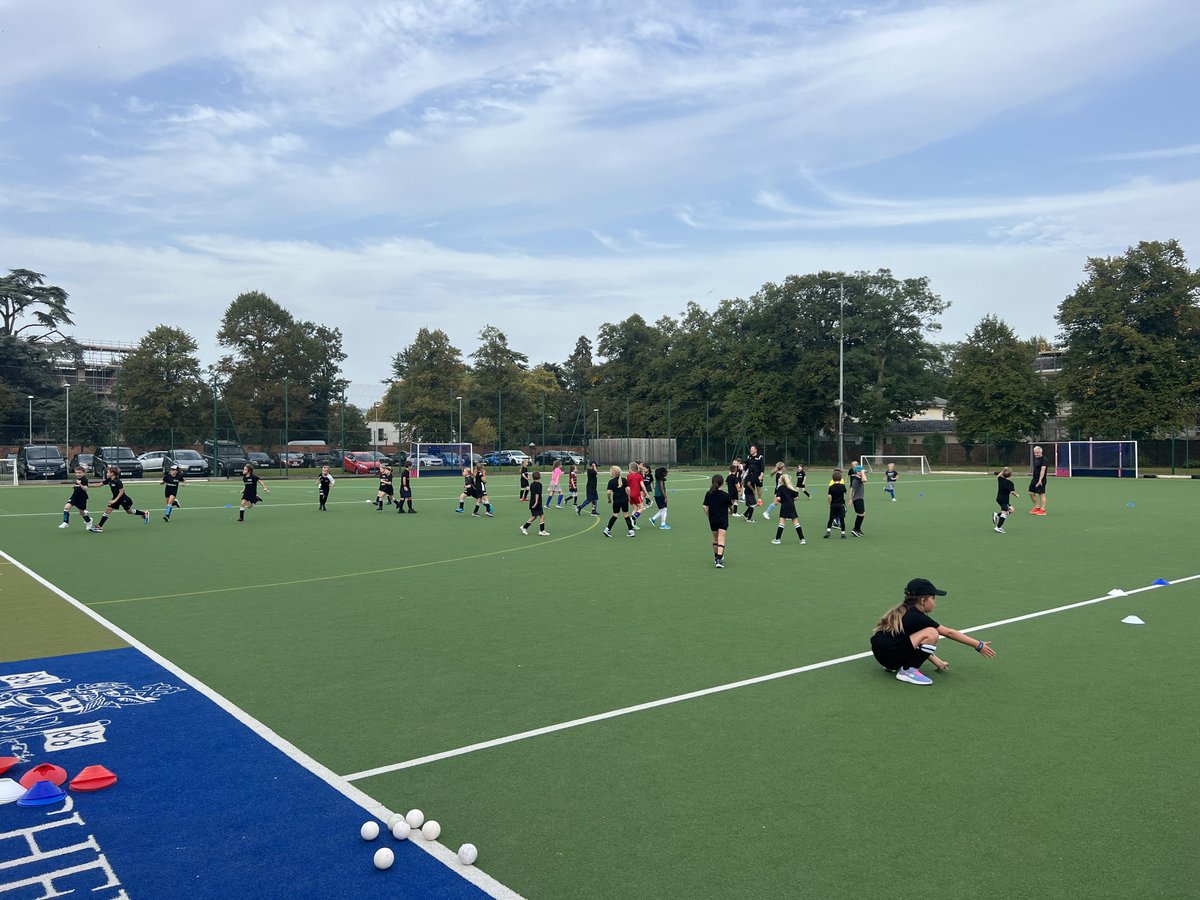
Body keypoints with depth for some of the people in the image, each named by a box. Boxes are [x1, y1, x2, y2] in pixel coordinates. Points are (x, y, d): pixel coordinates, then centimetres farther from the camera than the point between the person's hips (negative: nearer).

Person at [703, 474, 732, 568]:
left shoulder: (708, 494, -3)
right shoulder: (725, 495, -11)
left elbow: (705, 507, -4)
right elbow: (730, 506, 2)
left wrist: (709, 516, 10)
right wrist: (730, 511, 25)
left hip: (712, 520, 4)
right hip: (723, 520, -4)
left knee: (715, 539, 21)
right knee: (721, 539, -7)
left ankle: (716, 557, 35)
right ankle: (719, 560, -21)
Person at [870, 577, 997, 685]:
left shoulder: (904, 611, 13)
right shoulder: (917, 618, -11)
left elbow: (920, 643, 22)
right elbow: (949, 633, -3)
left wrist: (937, 662, 23)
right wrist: (978, 645, 6)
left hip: (880, 653, 9)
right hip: (888, 655, -9)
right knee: (932, 634, -15)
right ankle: (908, 670, -9)